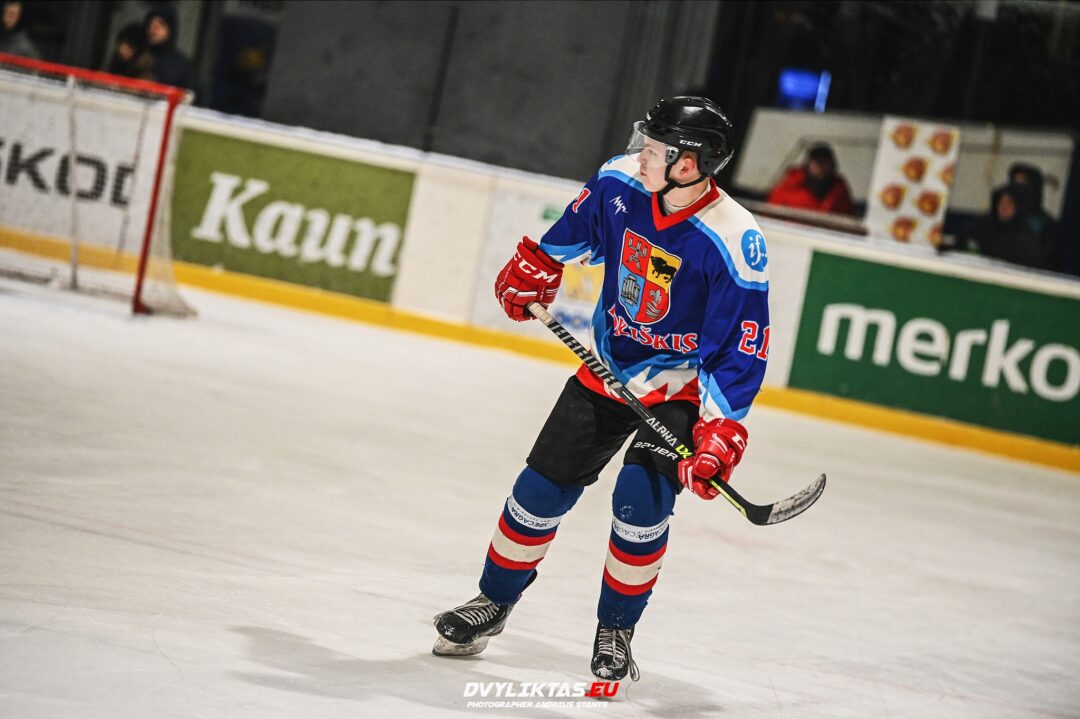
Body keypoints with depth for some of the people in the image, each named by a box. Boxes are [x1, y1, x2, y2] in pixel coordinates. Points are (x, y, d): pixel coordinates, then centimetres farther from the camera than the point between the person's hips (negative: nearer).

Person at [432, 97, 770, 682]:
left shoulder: (734, 244, -29)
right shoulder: (620, 183, -14)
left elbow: (741, 351, -25)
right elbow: (572, 231, 11)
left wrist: (719, 435, -31)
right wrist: (531, 271, 14)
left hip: (680, 387, -5)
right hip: (606, 370, 5)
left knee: (641, 502, -20)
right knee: (541, 489, 4)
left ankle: (615, 630, 2)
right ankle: (493, 602, 26)